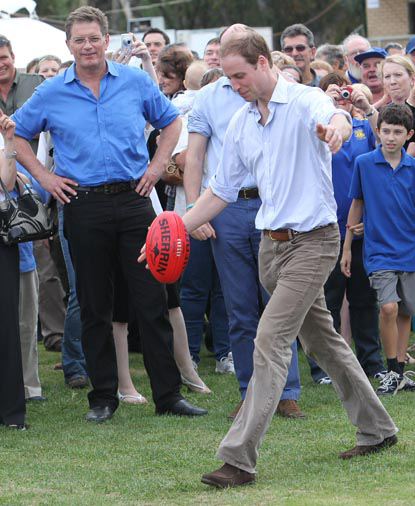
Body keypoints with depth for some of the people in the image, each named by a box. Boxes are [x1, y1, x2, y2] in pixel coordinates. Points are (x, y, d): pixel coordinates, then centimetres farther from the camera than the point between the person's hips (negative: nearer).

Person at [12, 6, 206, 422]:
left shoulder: (135, 82, 4)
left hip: (133, 200, 0)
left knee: (152, 301, -2)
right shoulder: (51, 94, 3)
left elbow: (171, 121, 17)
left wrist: (157, 166, 6)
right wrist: (44, 177, 4)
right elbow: (17, 134, 14)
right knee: (94, 307, 6)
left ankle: (168, 395, 3)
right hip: (83, 208, 0)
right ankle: (103, 397, 14)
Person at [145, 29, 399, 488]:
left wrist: (335, 128, -63)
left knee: (270, 341, -15)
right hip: (271, 242, 8)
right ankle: (376, 429, 30)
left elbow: (335, 118, -38)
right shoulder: (241, 123, 9)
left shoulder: (304, 101, -13)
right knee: (321, 338, 16)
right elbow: (222, 190, 16)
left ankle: (239, 458, -17)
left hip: (312, 240, -8)